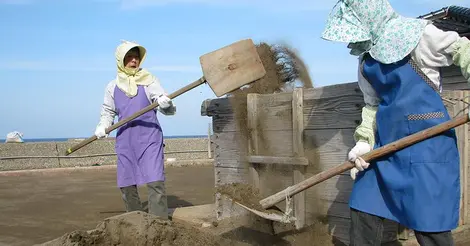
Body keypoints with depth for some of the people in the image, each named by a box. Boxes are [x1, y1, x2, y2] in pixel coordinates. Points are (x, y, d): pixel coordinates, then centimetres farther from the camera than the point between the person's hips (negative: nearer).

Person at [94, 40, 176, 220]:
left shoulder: (149, 81, 1)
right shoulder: (113, 87, 10)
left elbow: (169, 110, -5)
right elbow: (108, 111, 19)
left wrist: (166, 104, -29)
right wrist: (102, 126, -2)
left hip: (149, 138, -3)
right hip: (125, 140, 4)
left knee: (155, 181, -13)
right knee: (126, 184, 7)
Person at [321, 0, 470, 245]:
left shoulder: (415, 34, -8)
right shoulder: (366, 57, 11)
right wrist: (364, 142, 2)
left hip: (425, 140, -7)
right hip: (386, 141, 7)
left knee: (429, 224, -3)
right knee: (363, 211, 10)